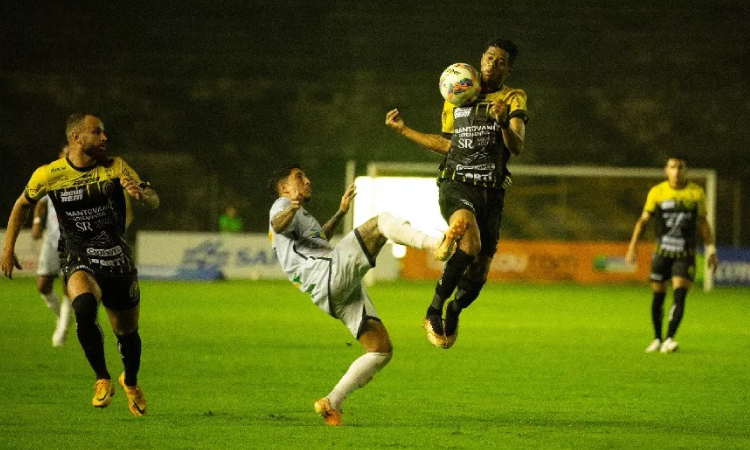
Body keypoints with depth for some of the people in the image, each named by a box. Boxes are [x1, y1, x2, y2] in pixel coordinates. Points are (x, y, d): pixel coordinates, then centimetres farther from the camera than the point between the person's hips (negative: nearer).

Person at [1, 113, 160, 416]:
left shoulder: (115, 167, -6)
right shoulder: (48, 175, -7)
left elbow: (154, 201, -8)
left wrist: (141, 194, -32)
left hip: (118, 261, 2)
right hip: (78, 261, -2)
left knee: (127, 332, 12)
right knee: (84, 307, -34)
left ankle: (131, 383, 45)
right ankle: (102, 380, -18)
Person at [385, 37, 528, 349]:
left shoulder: (514, 100, 3)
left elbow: (517, 147, -12)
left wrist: (504, 123, -32)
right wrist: (403, 130, 21)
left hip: (492, 192, 1)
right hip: (456, 185, -1)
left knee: (478, 274, 2)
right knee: (470, 244, -31)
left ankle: (453, 313, 35)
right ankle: (434, 310, -16)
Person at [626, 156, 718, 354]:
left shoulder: (697, 193, 3)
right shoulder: (657, 192, 1)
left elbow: (703, 223, 12)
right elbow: (643, 220, 5)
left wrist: (711, 251, 9)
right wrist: (632, 247, -3)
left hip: (685, 254, -1)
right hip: (662, 252, 1)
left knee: (679, 295, -16)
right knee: (658, 296, 5)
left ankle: (669, 339, -19)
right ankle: (657, 339, 22)